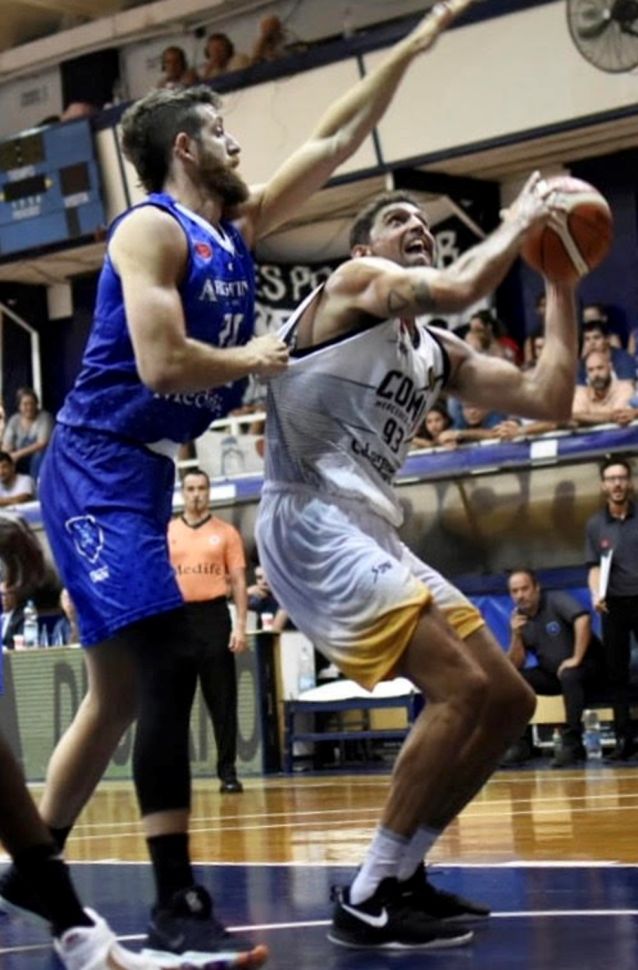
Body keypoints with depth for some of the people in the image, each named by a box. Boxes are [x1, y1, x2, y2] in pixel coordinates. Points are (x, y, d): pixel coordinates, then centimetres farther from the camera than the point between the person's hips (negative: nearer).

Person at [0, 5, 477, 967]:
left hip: (142, 472, 10)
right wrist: (251, 359, -7)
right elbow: (162, 365, -24)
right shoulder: (152, 229, -12)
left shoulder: (238, 228, 13)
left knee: (120, 690, 14)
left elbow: (335, 140, 19)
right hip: (98, 469, -10)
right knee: (166, 671, -17)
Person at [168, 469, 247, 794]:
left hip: (213, 616, -1)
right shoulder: (166, 533, 9)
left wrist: (240, 626, -4)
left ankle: (228, 771, 2)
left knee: (222, 698, -1)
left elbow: (238, 582, 4)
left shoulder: (226, 532, 5)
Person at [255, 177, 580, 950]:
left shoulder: (437, 354, 22)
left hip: (371, 535, 10)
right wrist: (519, 221, -2)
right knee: (464, 691, -20)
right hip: (310, 523, -10)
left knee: (509, 701, 8)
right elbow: (460, 287, -20)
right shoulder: (354, 282, -1)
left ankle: (399, 876, 13)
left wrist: (562, 284, 18)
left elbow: (547, 400, 15)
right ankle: (367, 902, -15)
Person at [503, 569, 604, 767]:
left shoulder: (555, 601, -15)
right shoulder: (518, 618, 1)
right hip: (551, 672, 6)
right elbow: (515, 666, -1)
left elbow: (583, 619, -34)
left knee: (569, 676, -38)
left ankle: (572, 744, -30)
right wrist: (516, 636, -16)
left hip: (587, 666, -6)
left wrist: (576, 659, -32)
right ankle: (521, 742, -6)